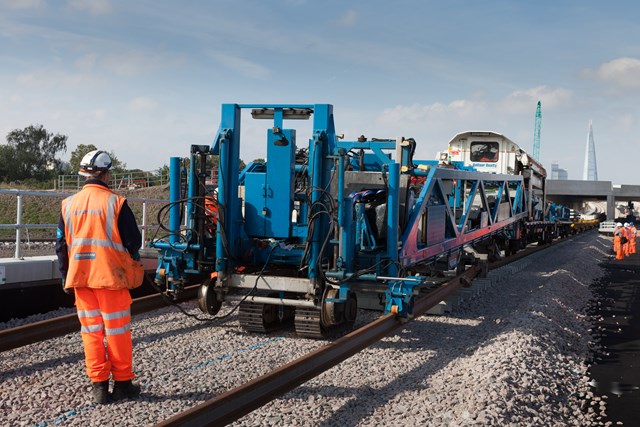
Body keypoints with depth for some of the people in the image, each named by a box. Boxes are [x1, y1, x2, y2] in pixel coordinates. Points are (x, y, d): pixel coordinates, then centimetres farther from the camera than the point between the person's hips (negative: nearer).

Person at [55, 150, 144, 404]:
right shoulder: (115, 202, -9)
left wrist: (66, 276, 18)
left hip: (80, 278, 4)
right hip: (111, 277, -4)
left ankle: (98, 386, 13)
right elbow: (133, 241, -7)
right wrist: (129, 258, 15)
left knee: (91, 331, 10)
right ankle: (122, 383, 14)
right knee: (117, 330, 6)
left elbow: (61, 245, 9)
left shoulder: (69, 205, 4)